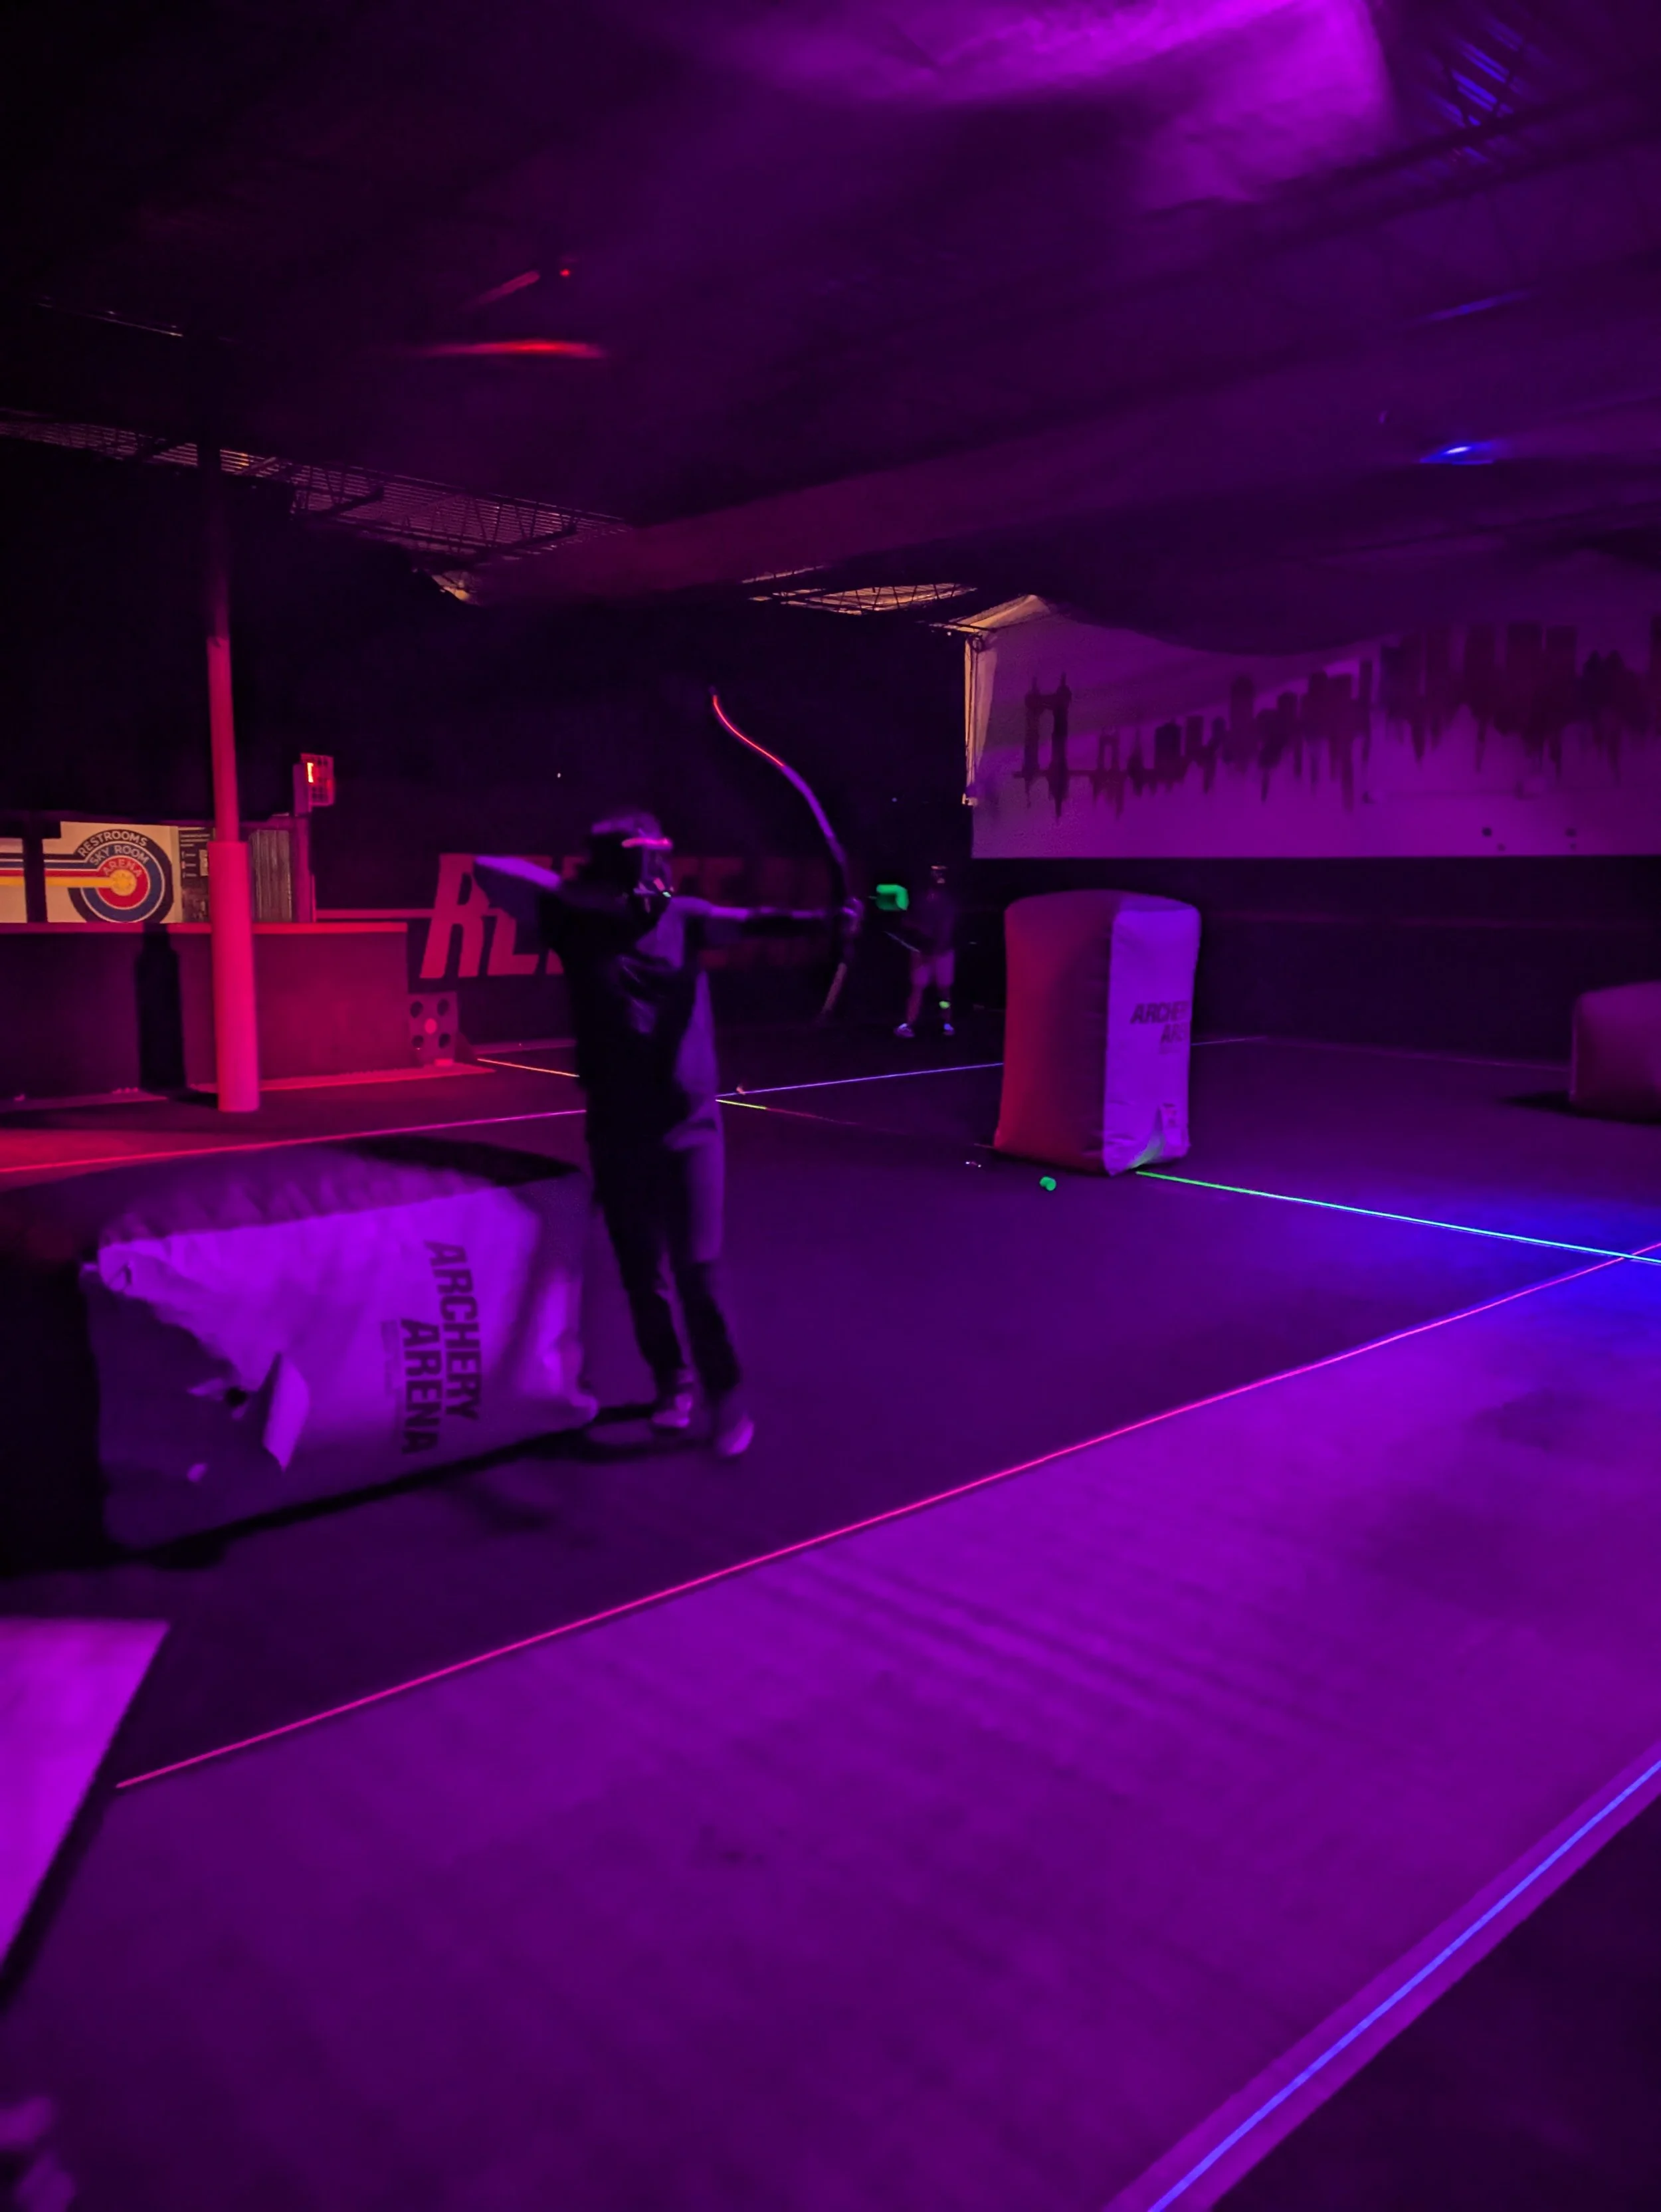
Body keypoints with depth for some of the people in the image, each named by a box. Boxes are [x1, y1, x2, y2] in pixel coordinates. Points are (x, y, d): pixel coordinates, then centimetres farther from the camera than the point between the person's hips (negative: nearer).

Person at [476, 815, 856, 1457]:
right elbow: (490, 869, -6)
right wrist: (579, 892, -13)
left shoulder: (683, 918, -3)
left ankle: (724, 1397, 13)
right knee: (641, 1274, 11)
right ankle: (671, 1384, 32)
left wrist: (819, 918, -39)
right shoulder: (578, 925, -3)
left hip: (690, 1127, -1)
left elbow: (746, 922, -20)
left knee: (696, 1270, -5)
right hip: (618, 1134, 1)